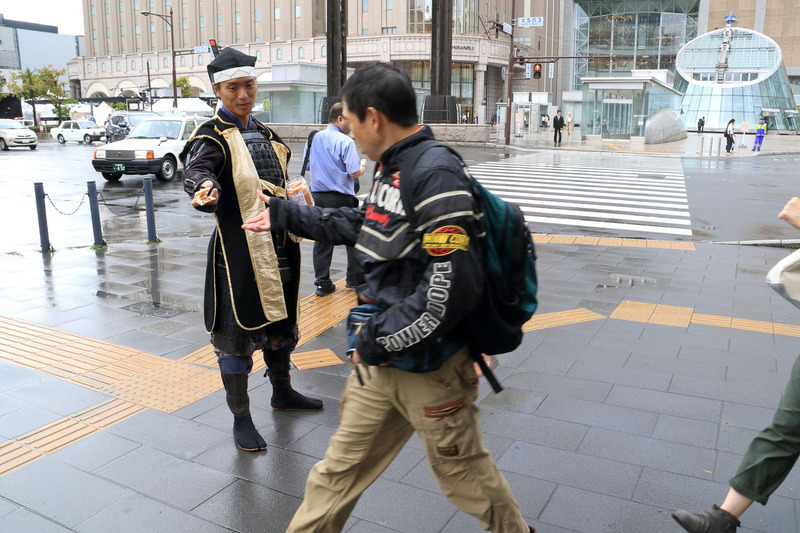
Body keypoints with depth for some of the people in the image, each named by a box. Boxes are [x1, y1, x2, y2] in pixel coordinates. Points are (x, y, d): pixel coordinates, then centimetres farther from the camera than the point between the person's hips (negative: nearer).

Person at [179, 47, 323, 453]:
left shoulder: (266, 135, 14)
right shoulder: (212, 137, -10)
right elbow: (196, 168, -31)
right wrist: (204, 189, -52)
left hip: (278, 249, 8)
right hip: (238, 253, -7)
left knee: (280, 322, 20)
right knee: (237, 332, 0)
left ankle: (282, 392, 40)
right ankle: (241, 417, 16)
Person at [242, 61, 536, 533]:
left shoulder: (436, 175, -23)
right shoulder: (391, 167, 8)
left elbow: (453, 286, -29)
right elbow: (365, 225, 25)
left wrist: (378, 340, -18)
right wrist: (287, 216, 29)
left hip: (429, 368, -8)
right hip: (381, 359, 8)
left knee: (463, 472, 14)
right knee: (341, 468, 19)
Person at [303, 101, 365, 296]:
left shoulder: (313, 139, 7)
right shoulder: (345, 141, -12)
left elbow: (308, 167, 16)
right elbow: (354, 172, -17)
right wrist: (361, 168, 4)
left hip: (319, 197, 5)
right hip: (342, 198, -5)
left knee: (322, 240, 9)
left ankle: (322, 283, 10)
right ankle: (353, 279, 19)